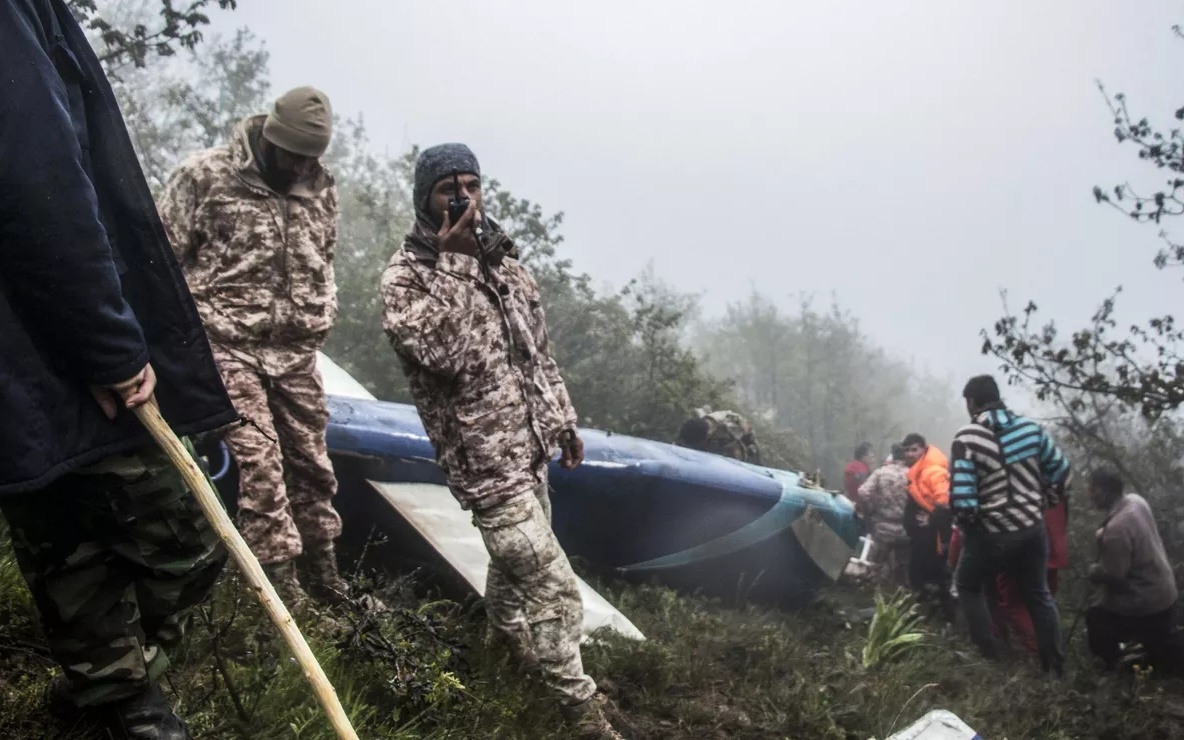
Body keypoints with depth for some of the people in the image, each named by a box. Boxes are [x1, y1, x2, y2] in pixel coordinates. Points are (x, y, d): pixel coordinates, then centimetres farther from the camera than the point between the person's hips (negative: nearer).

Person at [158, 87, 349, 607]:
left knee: (310, 460, 9)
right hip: (229, 345, -4)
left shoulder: (319, 184, 7)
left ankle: (321, 568, 23)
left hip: (297, 350, 5)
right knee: (258, 461, -9)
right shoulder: (204, 175, -7)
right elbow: (163, 256, -5)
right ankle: (281, 581, -1)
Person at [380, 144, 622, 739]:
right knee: (553, 585, -5)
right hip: (485, 458, -7)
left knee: (516, 560, 23)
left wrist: (561, 420, 17)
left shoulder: (501, 258, 8)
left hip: (528, 446, 7)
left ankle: (508, 643, 48)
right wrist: (456, 263, -26)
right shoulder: (405, 276, -13)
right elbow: (448, 355, -28)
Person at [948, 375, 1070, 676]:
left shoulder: (967, 438, -16)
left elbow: (962, 496, -20)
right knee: (1038, 595, 22)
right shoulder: (1031, 428, -1)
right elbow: (1061, 474, 5)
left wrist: (967, 523, 0)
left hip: (991, 534, -4)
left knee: (968, 586, 20)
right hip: (1033, 529, 4)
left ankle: (990, 656, 16)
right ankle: (1055, 666, 26)